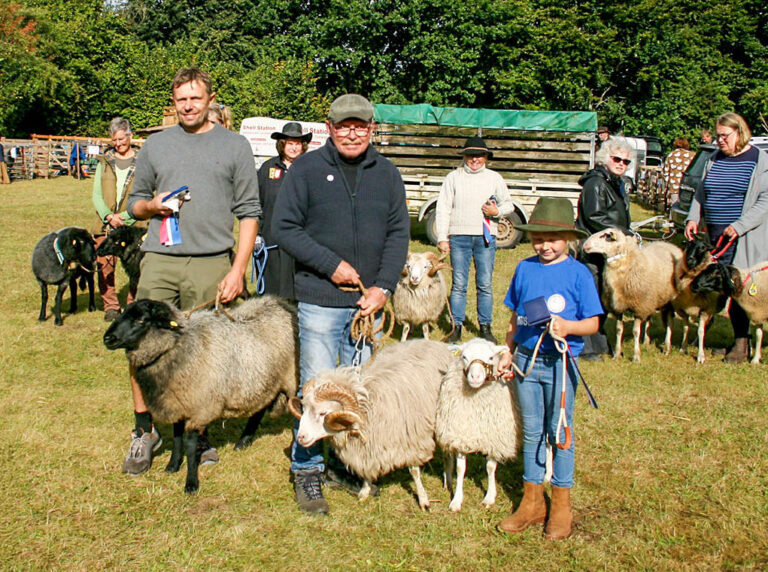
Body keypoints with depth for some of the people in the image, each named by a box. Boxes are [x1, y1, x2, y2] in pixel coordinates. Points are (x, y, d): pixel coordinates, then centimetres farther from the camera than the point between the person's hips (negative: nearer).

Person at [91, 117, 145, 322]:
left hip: (134, 224, -2)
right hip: (105, 224, 3)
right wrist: (108, 216, -7)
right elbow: (96, 194, 10)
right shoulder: (105, 160, 14)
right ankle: (111, 306, 8)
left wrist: (123, 216, -11)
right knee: (105, 266, -2)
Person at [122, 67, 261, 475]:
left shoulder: (234, 146, 9)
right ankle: (144, 431, 13)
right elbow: (134, 202, 22)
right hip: (159, 261, 2)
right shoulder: (156, 145, 15)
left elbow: (249, 212, 5)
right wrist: (152, 205, -3)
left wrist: (238, 269, -4)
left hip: (212, 265, -2)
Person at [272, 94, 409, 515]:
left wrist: (383, 287, -5)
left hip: (368, 303, 4)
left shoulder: (386, 174, 10)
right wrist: (331, 265, -13)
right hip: (319, 301, -4)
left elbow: (398, 234, 8)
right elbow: (283, 227, -5)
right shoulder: (306, 169, -1)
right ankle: (307, 471, 12)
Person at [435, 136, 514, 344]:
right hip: (459, 236, -1)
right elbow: (443, 208, 6)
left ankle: (485, 327, 12)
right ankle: (456, 327, 7)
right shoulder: (454, 177, 8)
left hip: (486, 237, 1)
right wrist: (442, 237, -2)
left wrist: (497, 211, -5)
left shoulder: (495, 178, 13)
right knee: (459, 284, -1)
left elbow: (508, 205, 18)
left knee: (485, 284, 2)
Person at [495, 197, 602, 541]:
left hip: (560, 362, -4)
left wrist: (568, 326, -23)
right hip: (526, 360, 4)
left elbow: (593, 323, -5)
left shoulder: (577, 273, -6)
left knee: (559, 434, 6)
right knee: (531, 432, 12)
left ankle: (561, 506, 19)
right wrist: (508, 354, 11)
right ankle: (532, 503, 24)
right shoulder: (524, 269, 5)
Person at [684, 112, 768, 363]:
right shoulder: (714, 160, 14)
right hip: (716, 236, 5)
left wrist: (739, 226, -18)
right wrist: (693, 218, 4)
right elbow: (700, 194, 21)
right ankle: (740, 338, 16)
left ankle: (742, 343, 2)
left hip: (746, 239, -5)